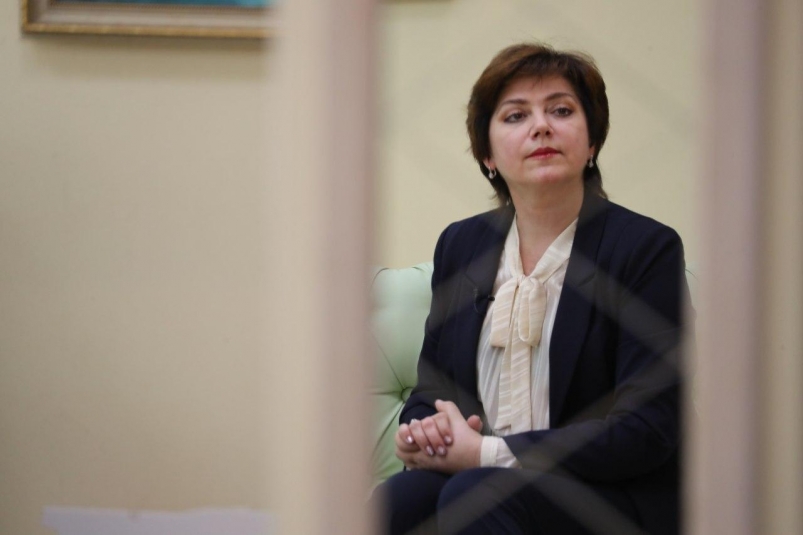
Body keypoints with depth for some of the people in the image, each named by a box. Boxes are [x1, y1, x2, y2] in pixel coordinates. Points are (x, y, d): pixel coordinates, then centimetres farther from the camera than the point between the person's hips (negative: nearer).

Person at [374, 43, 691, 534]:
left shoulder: (647, 249, -4)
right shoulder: (461, 245, 13)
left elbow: (645, 429, -11)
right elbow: (430, 390, 21)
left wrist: (487, 452, -15)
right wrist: (421, 432, -6)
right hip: (474, 480, 4)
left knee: (472, 494, -34)